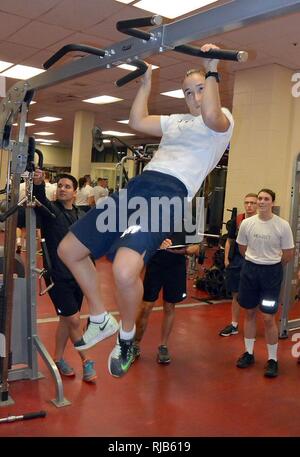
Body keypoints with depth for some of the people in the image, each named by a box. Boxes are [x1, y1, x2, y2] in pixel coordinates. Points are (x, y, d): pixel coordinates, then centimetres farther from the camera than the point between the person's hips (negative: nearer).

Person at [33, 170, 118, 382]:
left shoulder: (82, 216, 7)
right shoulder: (50, 210, -7)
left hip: (78, 277, 5)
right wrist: (38, 184, -51)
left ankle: (58, 359, 32)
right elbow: (41, 199, -30)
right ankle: (87, 361, 13)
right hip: (58, 276, -5)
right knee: (74, 320, -3)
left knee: (66, 320, 15)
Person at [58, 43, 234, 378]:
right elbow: (137, 121, 30)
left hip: (169, 193, -8)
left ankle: (126, 336, 0)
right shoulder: (176, 121, 31)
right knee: (69, 250, 8)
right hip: (137, 185, 9)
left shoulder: (223, 118, 8)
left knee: (124, 271, -33)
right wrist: (146, 83, 34)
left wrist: (212, 70, -9)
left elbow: (210, 117, -16)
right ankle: (99, 318, 23)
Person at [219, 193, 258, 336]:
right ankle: (234, 325, 24)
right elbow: (229, 241, 11)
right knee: (236, 295, 12)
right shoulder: (237, 220, 3)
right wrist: (226, 259, 5)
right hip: (236, 261, 3)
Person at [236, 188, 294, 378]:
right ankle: (249, 353, 28)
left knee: (268, 318, -1)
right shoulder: (247, 223, -3)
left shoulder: (283, 225, -11)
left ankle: (273, 359, 15)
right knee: (250, 313, 13)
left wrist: (272, 264, 9)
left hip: (271, 272, -3)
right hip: (250, 270, 3)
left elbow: (289, 255, -2)